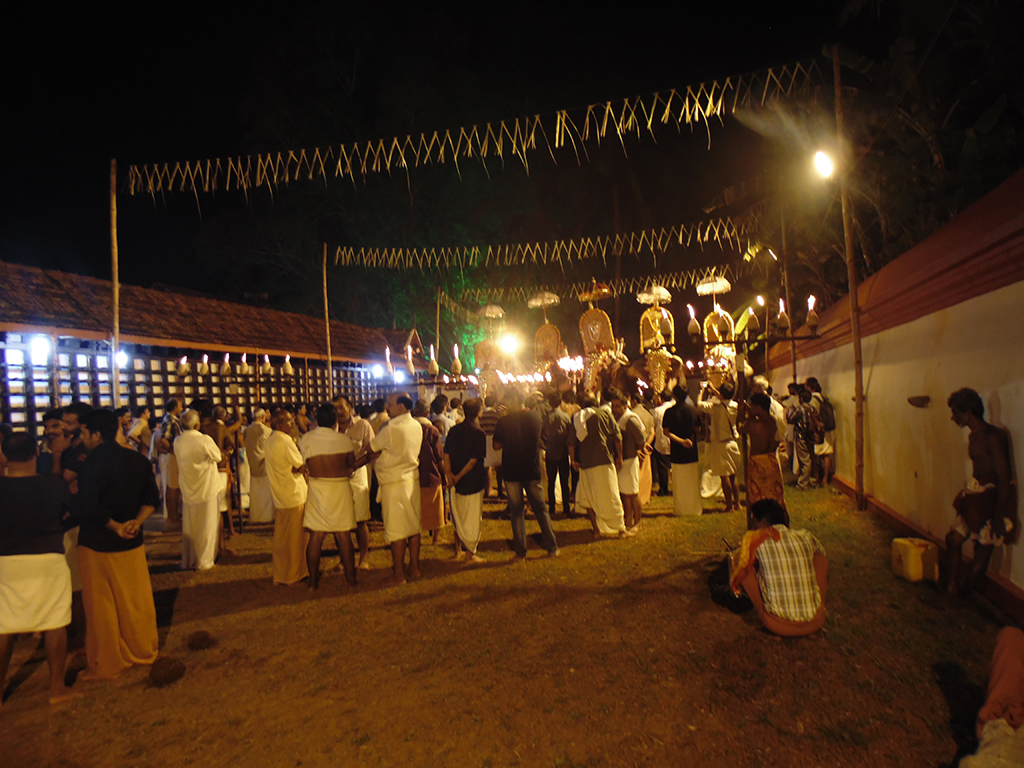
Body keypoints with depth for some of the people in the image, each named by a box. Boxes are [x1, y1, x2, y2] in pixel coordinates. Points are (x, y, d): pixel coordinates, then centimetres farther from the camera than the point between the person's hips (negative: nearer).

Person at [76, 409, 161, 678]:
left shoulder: (94, 462, -17)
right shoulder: (138, 460, 2)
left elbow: (89, 507, -22)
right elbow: (152, 499, 1)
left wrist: (114, 526, -9)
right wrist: (137, 522, -10)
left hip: (97, 544, -5)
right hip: (132, 543, 6)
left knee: (101, 606, 9)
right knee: (137, 600, 16)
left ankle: (106, 664, 22)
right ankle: (144, 651, 30)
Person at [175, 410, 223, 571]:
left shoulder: (177, 442, -3)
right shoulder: (205, 439, -19)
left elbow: (177, 461, 9)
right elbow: (217, 458, -6)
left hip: (187, 490, 5)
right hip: (207, 488, -5)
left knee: (188, 527, 16)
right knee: (206, 526, 7)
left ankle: (187, 561, 26)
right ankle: (204, 561, 13)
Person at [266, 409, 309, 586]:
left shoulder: (270, 440, 9)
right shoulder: (285, 441, -19)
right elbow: (301, 466, -15)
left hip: (279, 496, 9)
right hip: (293, 494, -9)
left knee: (282, 536, 17)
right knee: (296, 536, 4)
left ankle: (280, 572, 27)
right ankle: (294, 574, 14)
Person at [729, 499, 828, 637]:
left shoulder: (755, 540, -6)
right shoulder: (806, 537, 4)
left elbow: (738, 569, 9)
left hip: (779, 626, -3)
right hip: (815, 622, 3)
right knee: (820, 556, 21)